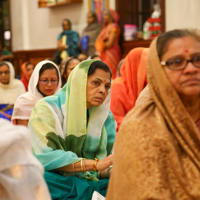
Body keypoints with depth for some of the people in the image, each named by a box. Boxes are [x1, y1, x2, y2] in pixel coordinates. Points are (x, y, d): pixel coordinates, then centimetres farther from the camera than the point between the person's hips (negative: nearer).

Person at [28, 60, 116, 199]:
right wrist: (96, 164, -27)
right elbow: (45, 157, -20)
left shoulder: (106, 116, 7)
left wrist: (113, 171, -21)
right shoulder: (47, 108, -7)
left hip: (90, 182, 3)